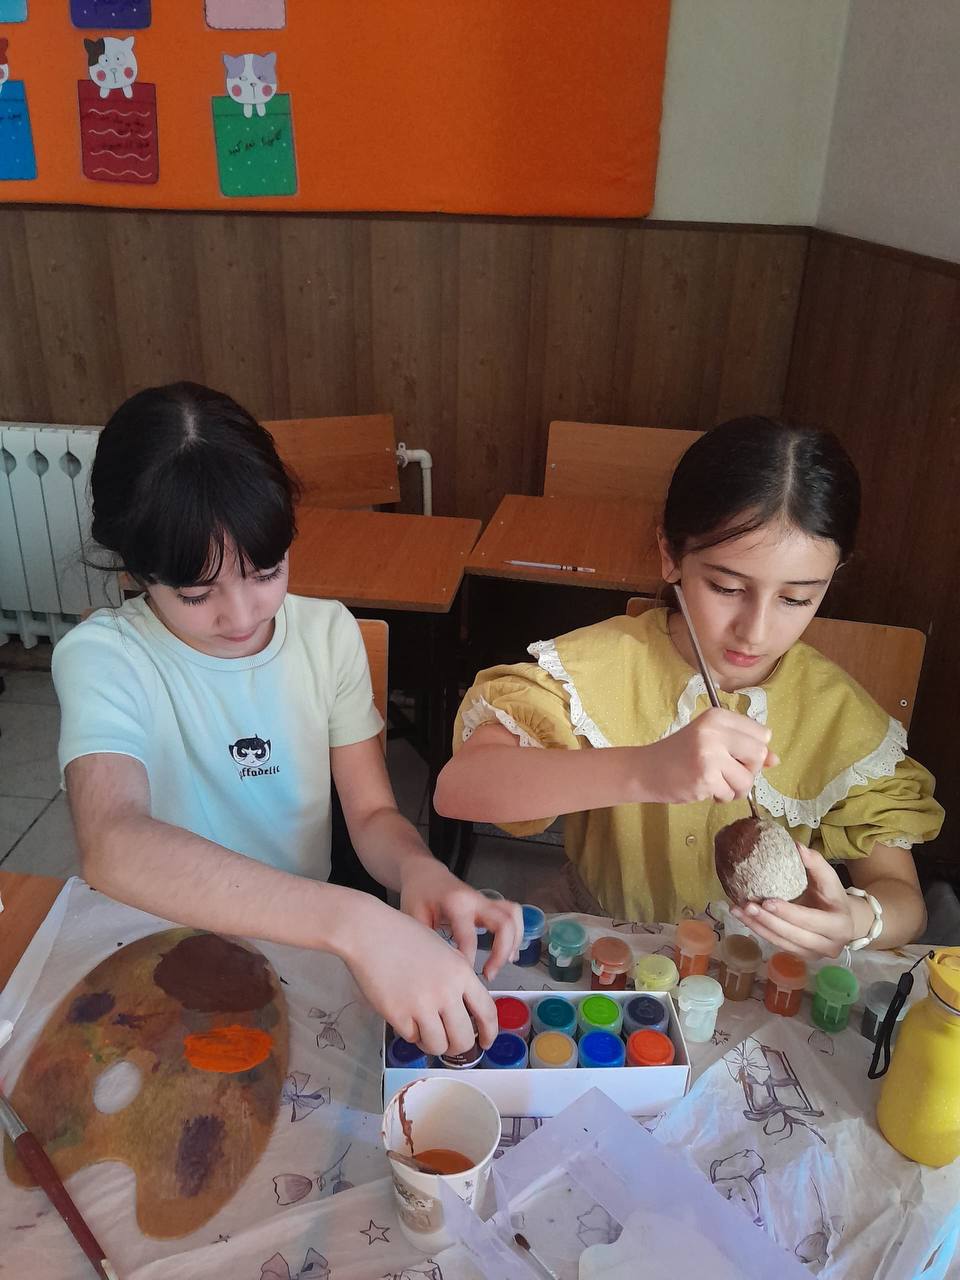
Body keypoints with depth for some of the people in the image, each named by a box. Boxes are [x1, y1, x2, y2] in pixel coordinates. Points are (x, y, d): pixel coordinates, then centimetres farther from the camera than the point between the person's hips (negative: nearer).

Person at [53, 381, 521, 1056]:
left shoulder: (329, 633, -3)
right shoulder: (101, 657, -16)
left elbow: (373, 812, 0)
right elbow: (111, 843, -34)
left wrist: (418, 868, -25)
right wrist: (353, 921, -45)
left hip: (306, 948, 3)